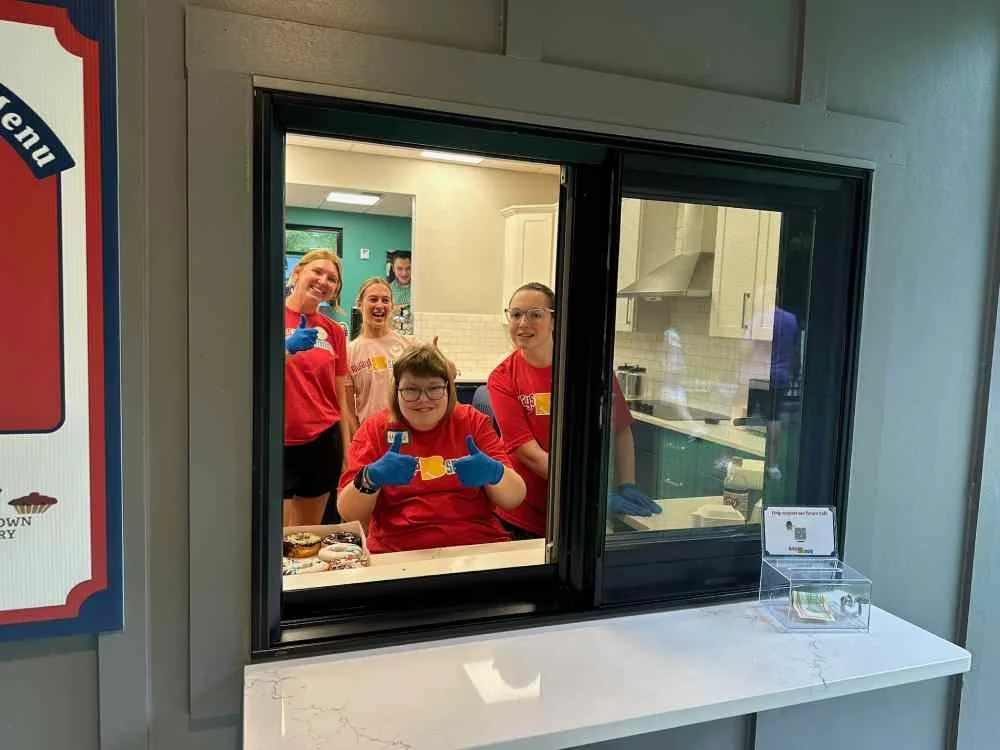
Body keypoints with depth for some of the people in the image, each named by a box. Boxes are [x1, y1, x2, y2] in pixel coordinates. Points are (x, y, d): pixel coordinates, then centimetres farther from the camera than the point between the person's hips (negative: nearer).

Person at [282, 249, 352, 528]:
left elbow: (341, 397, 11)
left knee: (308, 535, 12)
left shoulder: (334, 331, 7)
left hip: (324, 441, 4)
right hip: (278, 442, -3)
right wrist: (288, 349, -22)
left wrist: (347, 452, 9)